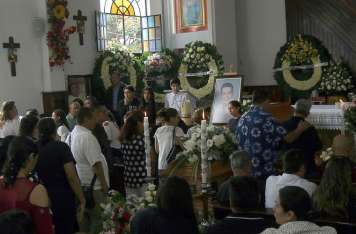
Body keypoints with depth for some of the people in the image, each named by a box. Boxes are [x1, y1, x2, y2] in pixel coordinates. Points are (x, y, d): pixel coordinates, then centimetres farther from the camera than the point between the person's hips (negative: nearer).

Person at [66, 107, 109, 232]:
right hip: (92, 186, -9)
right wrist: (104, 183, -15)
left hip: (79, 184, 9)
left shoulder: (71, 135, 9)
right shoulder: (87, 137, -19)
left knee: (83, 219, 16)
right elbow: (96, 163, -22)